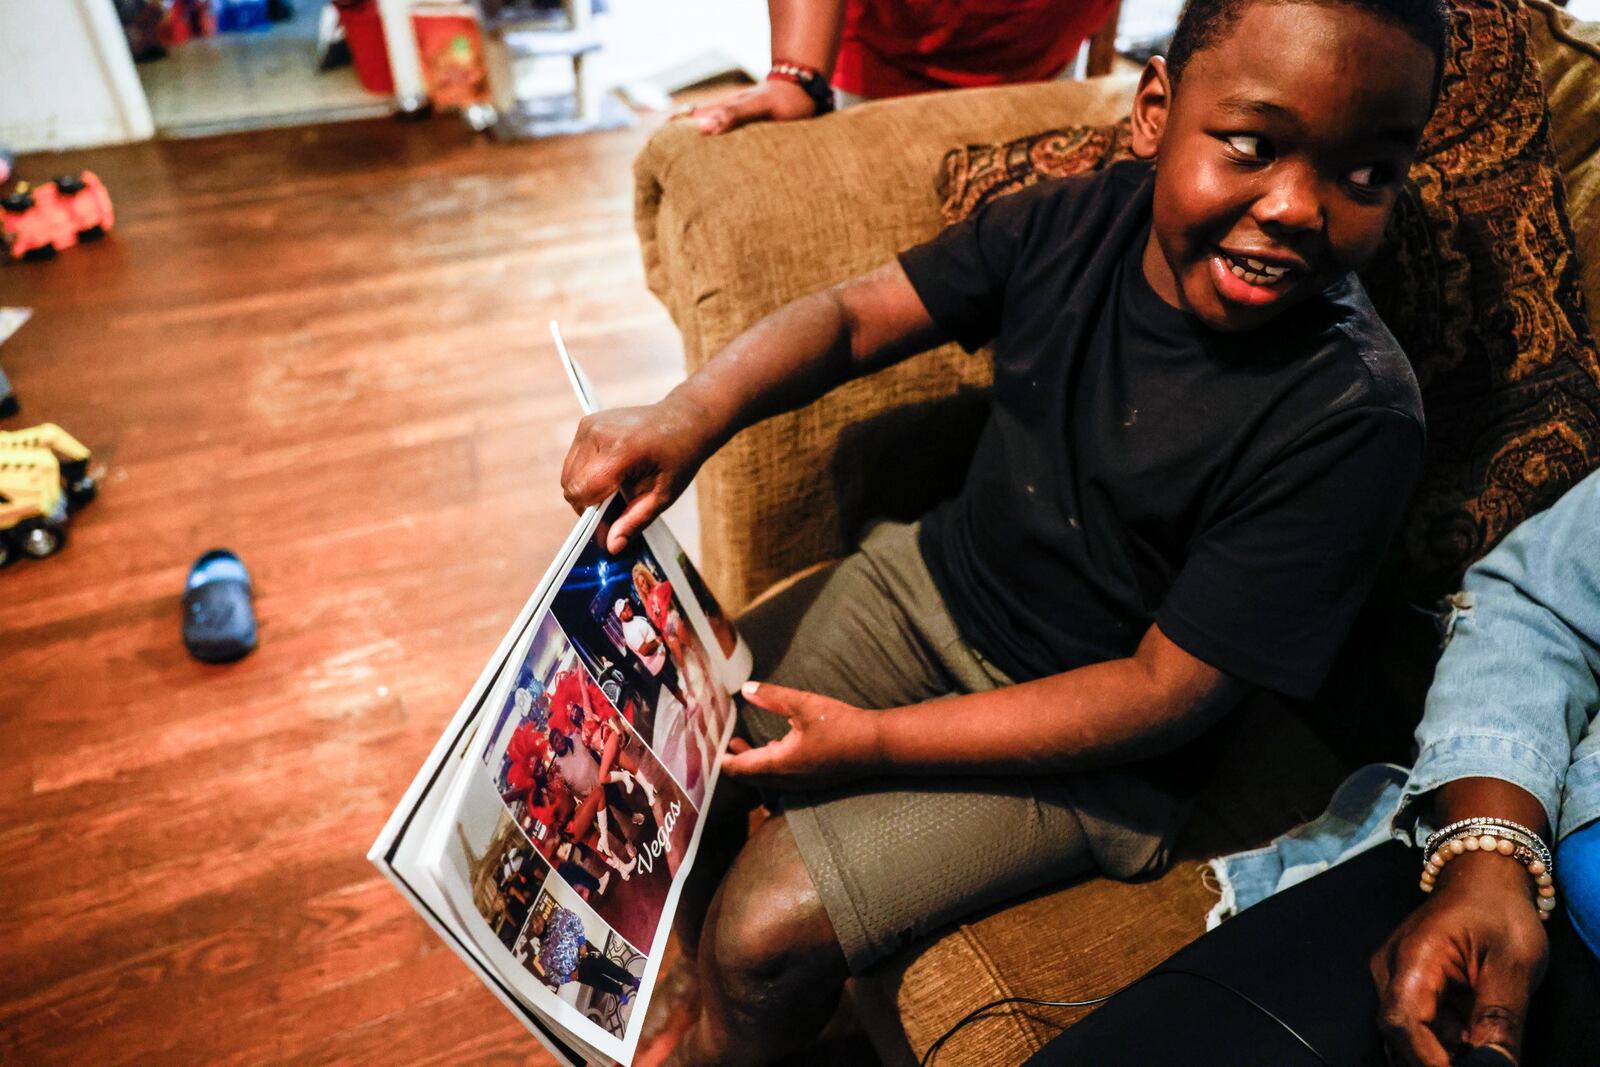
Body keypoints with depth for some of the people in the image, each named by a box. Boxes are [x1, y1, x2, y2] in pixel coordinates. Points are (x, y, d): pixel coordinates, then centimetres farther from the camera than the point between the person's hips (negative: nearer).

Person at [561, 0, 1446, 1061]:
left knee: (767, 926, -12)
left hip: (1086, 743, -5)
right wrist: (693, 412, -24)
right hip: (930, 579, 6)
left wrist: (873, 741, -22)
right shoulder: (1079, 221, -12)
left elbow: (1167, 692, -22)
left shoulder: (1351, 418, -26)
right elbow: (851, 314, -4)